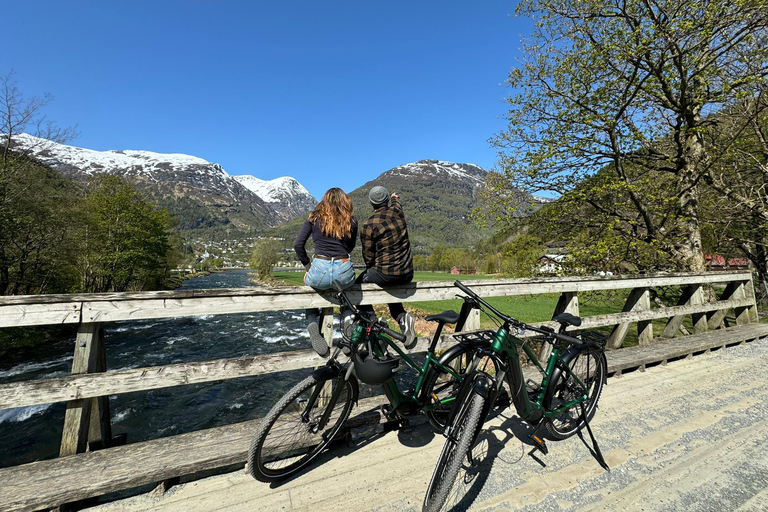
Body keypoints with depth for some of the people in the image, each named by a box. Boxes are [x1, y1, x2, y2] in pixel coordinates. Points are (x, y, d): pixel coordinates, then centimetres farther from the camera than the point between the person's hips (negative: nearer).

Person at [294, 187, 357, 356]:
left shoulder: (314, 218, 7)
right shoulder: (351, 221, 9)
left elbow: (298, 245, 4)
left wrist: (308, 266, 14)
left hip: (319, 272, -1)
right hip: (344, 274, 1)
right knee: (350, 286, 38)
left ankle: (312, 323, 9)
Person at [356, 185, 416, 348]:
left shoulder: (367, 226, -11)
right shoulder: (397, 212, 1)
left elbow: (368, 257, -5)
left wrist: (372, 270, 15)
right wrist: (395, 198, 50)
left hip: (384, 274, -5)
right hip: (407, 274, 5)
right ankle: (402, 317, 6)